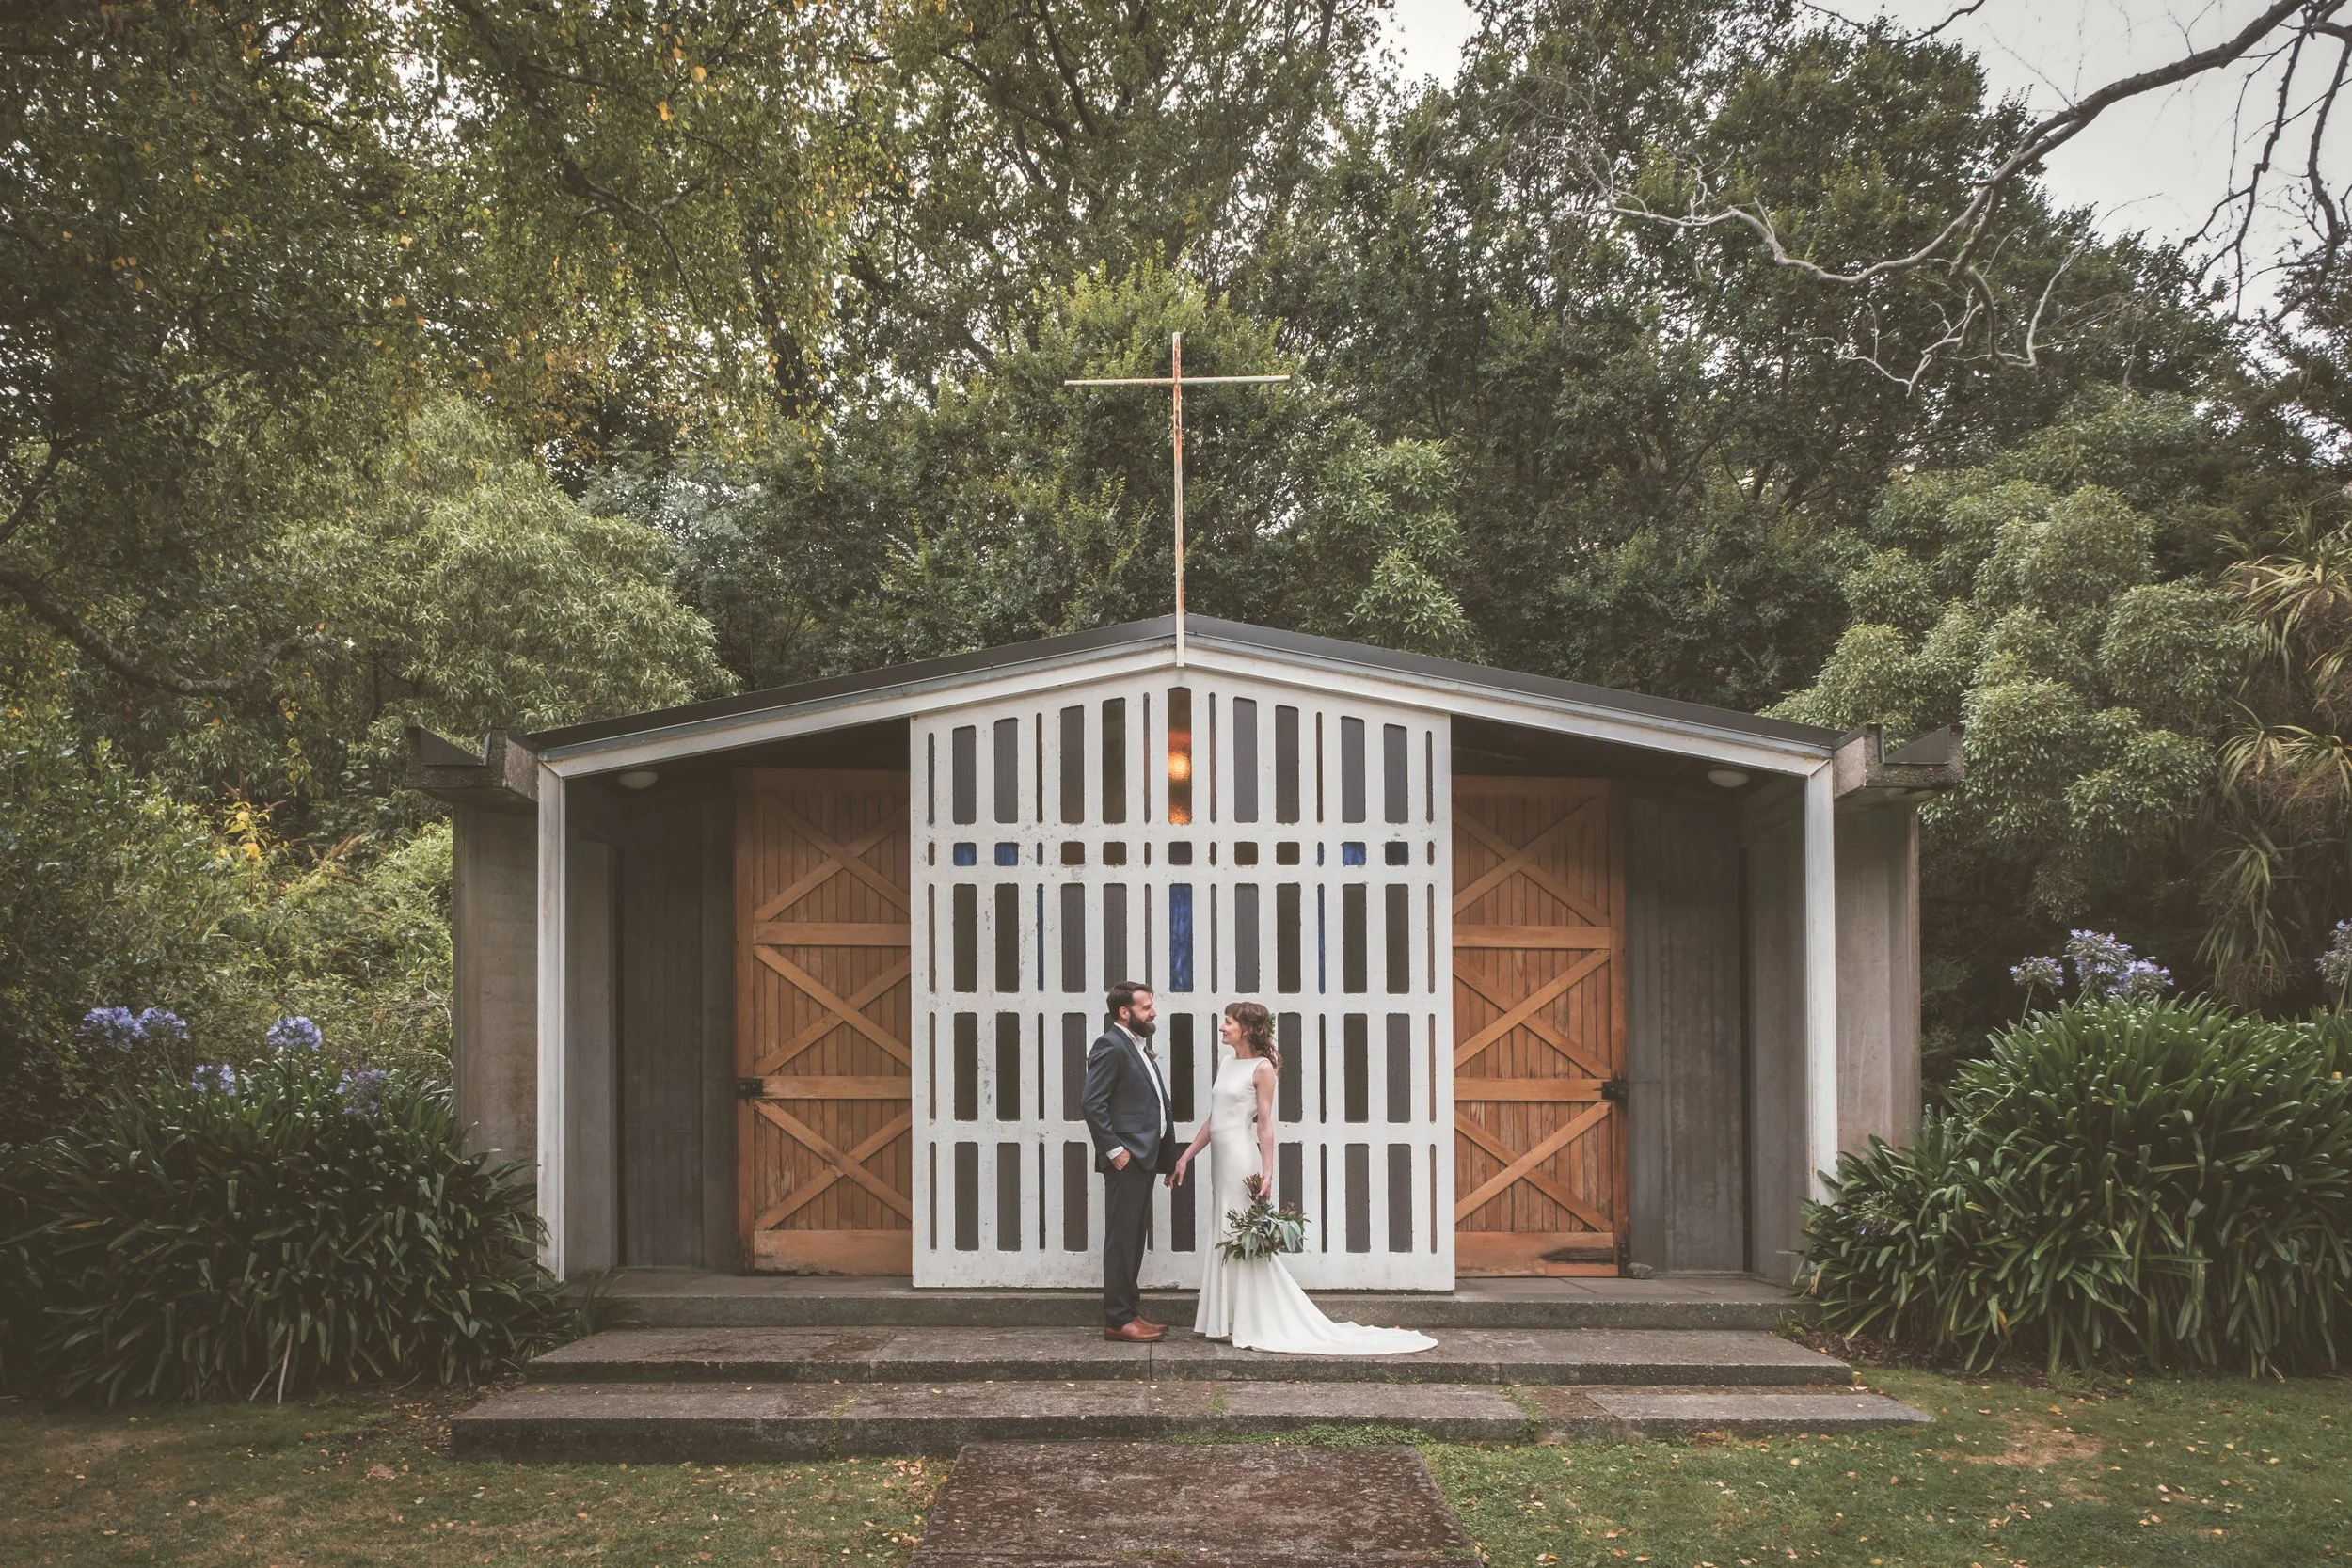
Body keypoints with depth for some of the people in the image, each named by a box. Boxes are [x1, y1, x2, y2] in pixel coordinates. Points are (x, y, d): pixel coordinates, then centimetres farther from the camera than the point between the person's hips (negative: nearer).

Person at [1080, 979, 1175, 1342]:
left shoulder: (1140, 1046, 18)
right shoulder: (1111, 1046, -12)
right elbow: (1091, 1101, -19)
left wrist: (1166, 1154, 16)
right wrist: (1114, 1150, -19)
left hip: (1144, 1158, 10)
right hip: (1126, 1159, -10)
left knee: (1135, 1237, 14)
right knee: (1122, 1238, -5)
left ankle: (1128, 1311, 21)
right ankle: (1117, 1319, -1)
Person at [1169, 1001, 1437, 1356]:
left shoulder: (1262, 1068, -9)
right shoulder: (1224, 1062, 12)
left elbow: (1265, 1125, -12)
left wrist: (1267, 1174, -17)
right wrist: (1185, 1157, 13)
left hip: (1242, 1161, -8)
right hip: (1221, 1160, 8)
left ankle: (1254, 1326, 6)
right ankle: (1233, 1323, 19)